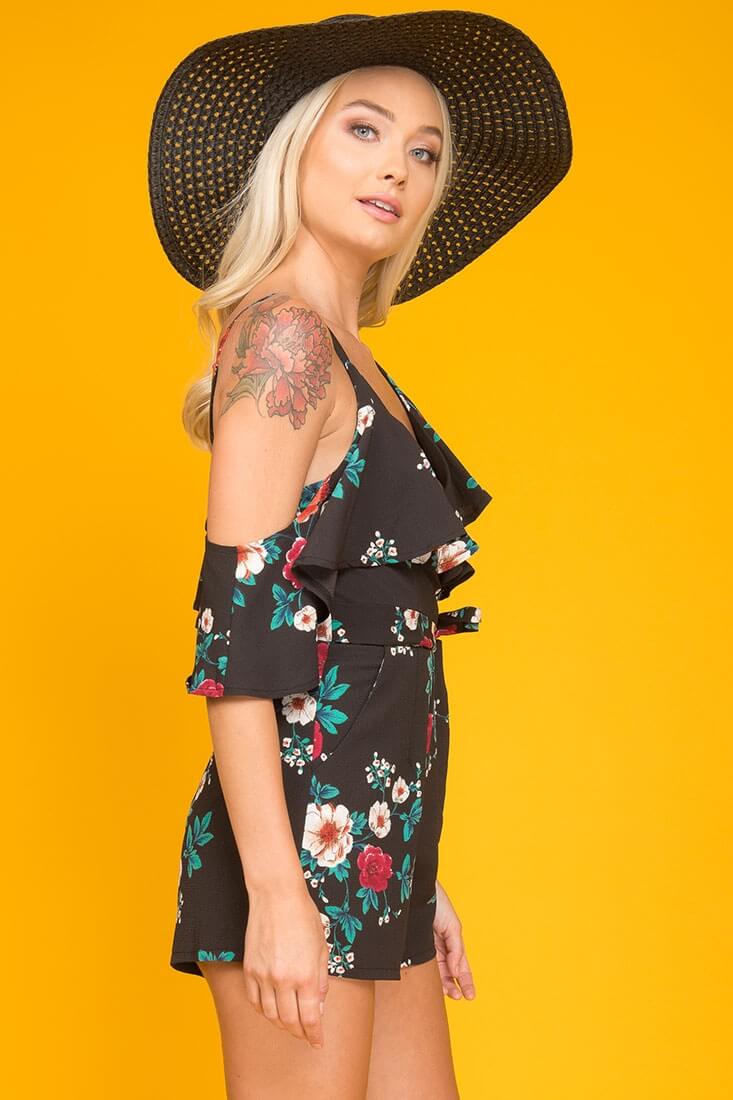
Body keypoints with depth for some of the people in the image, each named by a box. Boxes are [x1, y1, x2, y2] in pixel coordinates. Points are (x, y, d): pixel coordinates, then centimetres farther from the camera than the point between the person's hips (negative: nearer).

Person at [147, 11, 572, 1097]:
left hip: (372, 850, 9)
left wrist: (418, 877, 17)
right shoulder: (282, 334, -9)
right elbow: (238, 626, -17)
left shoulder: (351, 363, 17)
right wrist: (277, 891, -21)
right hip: (302, 835, -9)